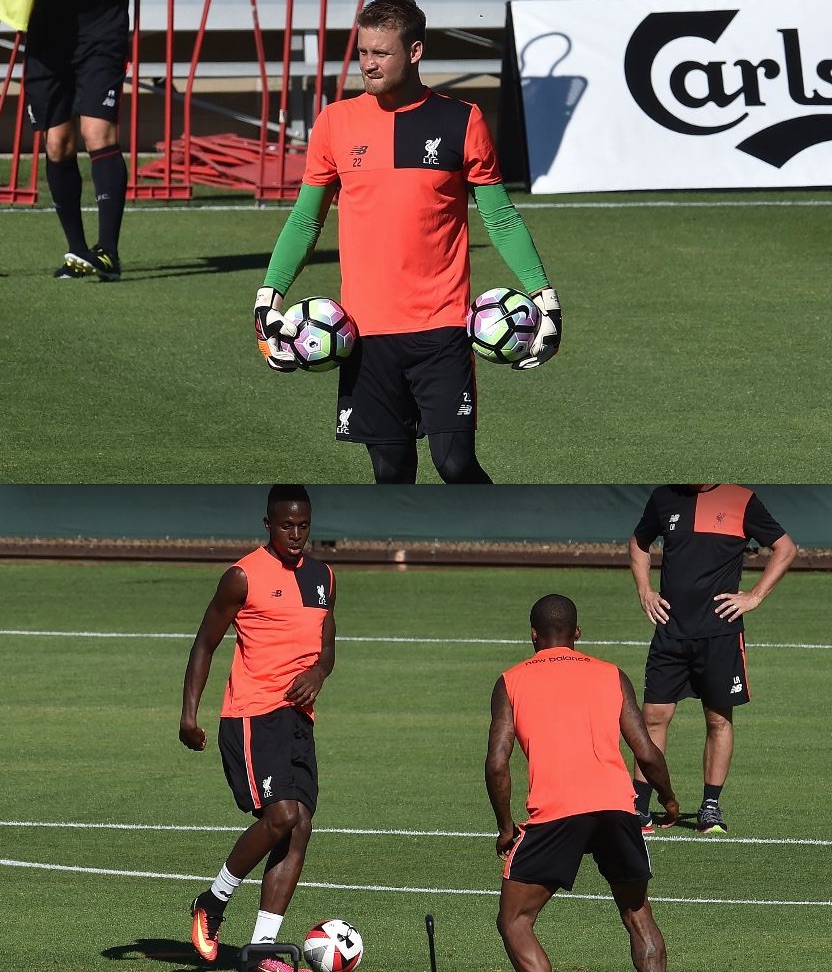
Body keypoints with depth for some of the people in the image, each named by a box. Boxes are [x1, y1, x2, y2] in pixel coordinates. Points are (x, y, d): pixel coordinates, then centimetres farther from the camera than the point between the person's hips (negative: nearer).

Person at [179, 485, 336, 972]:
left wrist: (318, 671, 1)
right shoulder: (244, 577, -4)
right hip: (252, 715, -7)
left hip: (298, 717, 7)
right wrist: (189, 712, -8)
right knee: (280, 815, -20)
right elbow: (205, 643, 1)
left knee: (300, 829, -3)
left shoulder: (322, 576, 15)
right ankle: (212, 903, 1)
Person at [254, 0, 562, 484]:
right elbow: (306, 220, 13)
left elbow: (501, 218, 7)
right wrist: (269, 298, 3)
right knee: (392, 470, 3)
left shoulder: (461, 122, 2)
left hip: (442, 329, -2)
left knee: (456, 463, -11)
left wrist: (543, 294, -2)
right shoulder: (336, 123, 6)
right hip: (367, 332, 2)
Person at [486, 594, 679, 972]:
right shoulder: (612, 676, 16)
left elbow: (497, 764, 1)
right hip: (616, 805, 2)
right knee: (638, 917, 20)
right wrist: (669, 800, 28)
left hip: (553, 812, -2)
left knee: (514, 923, 8)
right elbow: (647, 755, 10)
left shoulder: (511, 682, 12)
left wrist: (505, 827, 13)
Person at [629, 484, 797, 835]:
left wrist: (755, 596, -1)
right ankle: (638, 809, 5)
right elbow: (638, 543, 25)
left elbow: (785, 548, 6)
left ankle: (710, 808, 14)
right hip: (670, 629, 2)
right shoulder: (664, 497, 8)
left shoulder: (741, 501, -1)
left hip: (720, 632, -2)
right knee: (654, 716, 0)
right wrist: (645, 592, 11)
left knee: (719, 719, 4)